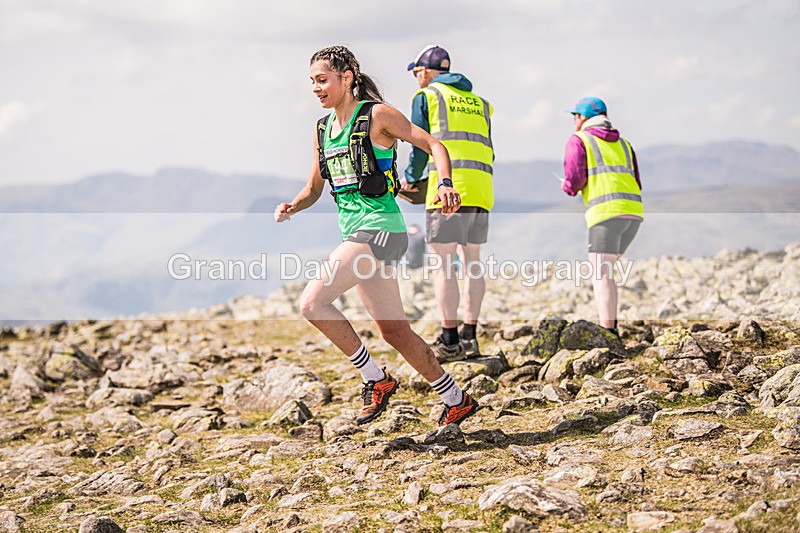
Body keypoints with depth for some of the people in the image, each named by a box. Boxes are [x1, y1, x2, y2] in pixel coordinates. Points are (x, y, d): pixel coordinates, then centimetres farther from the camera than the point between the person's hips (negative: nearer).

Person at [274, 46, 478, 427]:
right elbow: (314, 188, 22)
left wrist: (445, 185, -26)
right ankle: (457, 401, 20)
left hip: (379, 227, -8)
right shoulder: (322, 129, 16)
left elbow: (434, 145, -8)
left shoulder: (377, 116, -5)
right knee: (394, 331, 9)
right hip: (354, 233, 8)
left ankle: (376, 379, -6)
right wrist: (292, 207, 0)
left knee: (312, 302, -19)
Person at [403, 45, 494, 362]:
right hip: (482, 188, 6)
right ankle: (469, 338, 10)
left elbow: (421, 145, 4)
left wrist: (410, 179, 19)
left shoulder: (427, 96, 7)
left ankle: (450, 342, -6)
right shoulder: (478, 102, 23)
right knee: (471, 262, 10)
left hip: (448, 187, -6)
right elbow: (488, 150, 20)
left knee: (443, 264, -4)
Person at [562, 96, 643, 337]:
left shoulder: (578, 141, 9)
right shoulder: (622, 144, 28)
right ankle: (610, 325, 13)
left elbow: (574, 181, -4)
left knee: (601, 275, -6)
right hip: (634, 211, 7)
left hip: (607, 211, -7)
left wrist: (568, 187, 19)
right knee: (602, 268, 19)